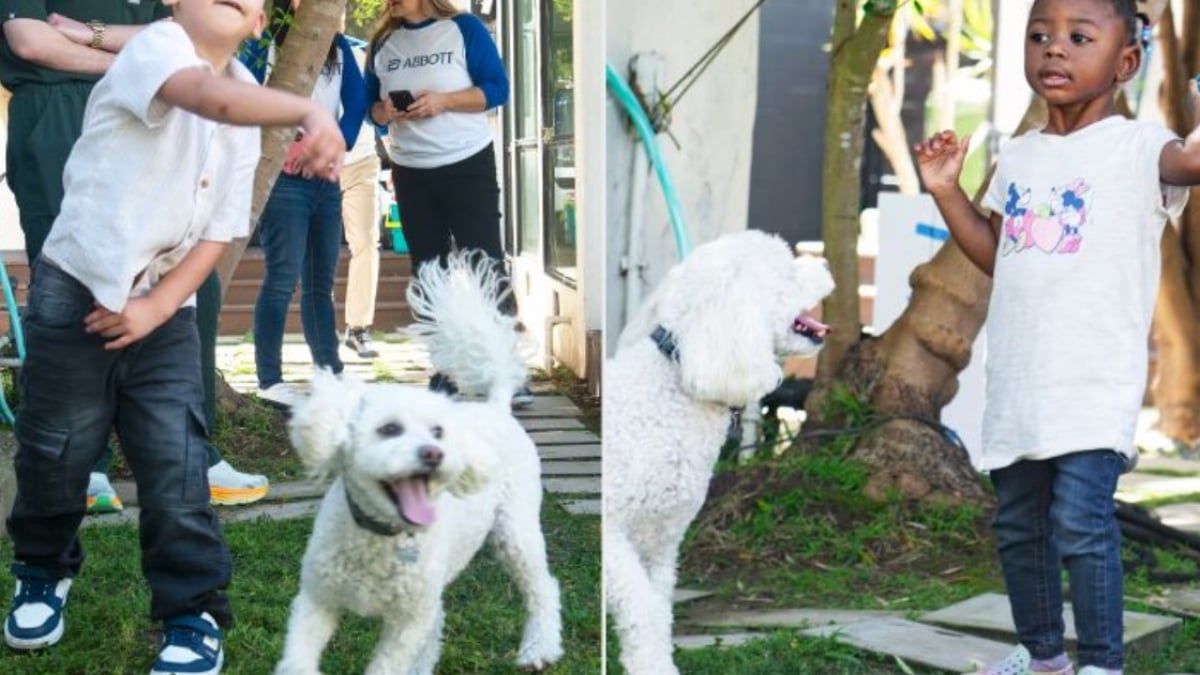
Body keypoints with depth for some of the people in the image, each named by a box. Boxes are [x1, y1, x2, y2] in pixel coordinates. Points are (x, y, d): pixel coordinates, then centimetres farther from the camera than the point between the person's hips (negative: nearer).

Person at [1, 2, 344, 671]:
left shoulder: (247, 112, 3)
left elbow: (220, 231, 3)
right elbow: (212, 97, -39)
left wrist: (157, 305, -10)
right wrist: (310, 111, -54)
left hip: (165, 310, 4)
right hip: (77, 291, -4)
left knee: (175, 462, -4)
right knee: (54, 451, 9)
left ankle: (194, 612, 7)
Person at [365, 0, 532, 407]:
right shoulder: (383, 42, 9)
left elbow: (497, 88, -7)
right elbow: (371, 104, 14)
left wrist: (443, 101, -19)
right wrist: (383, 112, -10)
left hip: (468, 165, -5)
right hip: (410, 172, 5)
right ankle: (445, 370, 15)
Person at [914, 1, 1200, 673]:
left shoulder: (1136, 146, -6)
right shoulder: (1019, 156, 13)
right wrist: (947, 192, 12)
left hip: (1096, 383, -7)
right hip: (1018, 382, 7)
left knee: (1080, 520, -17)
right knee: (1017, 526, 15)